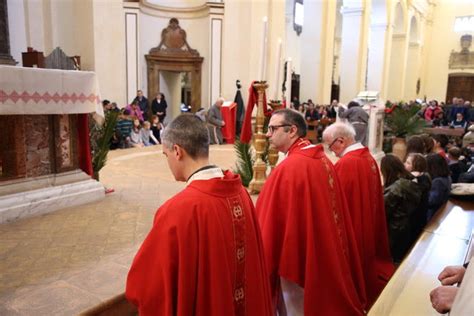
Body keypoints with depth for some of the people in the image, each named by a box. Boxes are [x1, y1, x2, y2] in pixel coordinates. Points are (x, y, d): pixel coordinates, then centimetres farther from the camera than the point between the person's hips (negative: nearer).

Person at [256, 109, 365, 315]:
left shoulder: (289, 168, -23)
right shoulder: (324, 160, 2)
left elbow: (270, 222, -19)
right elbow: (330, 212, 9)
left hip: (297, 258, -8)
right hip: (325, 256, 8)